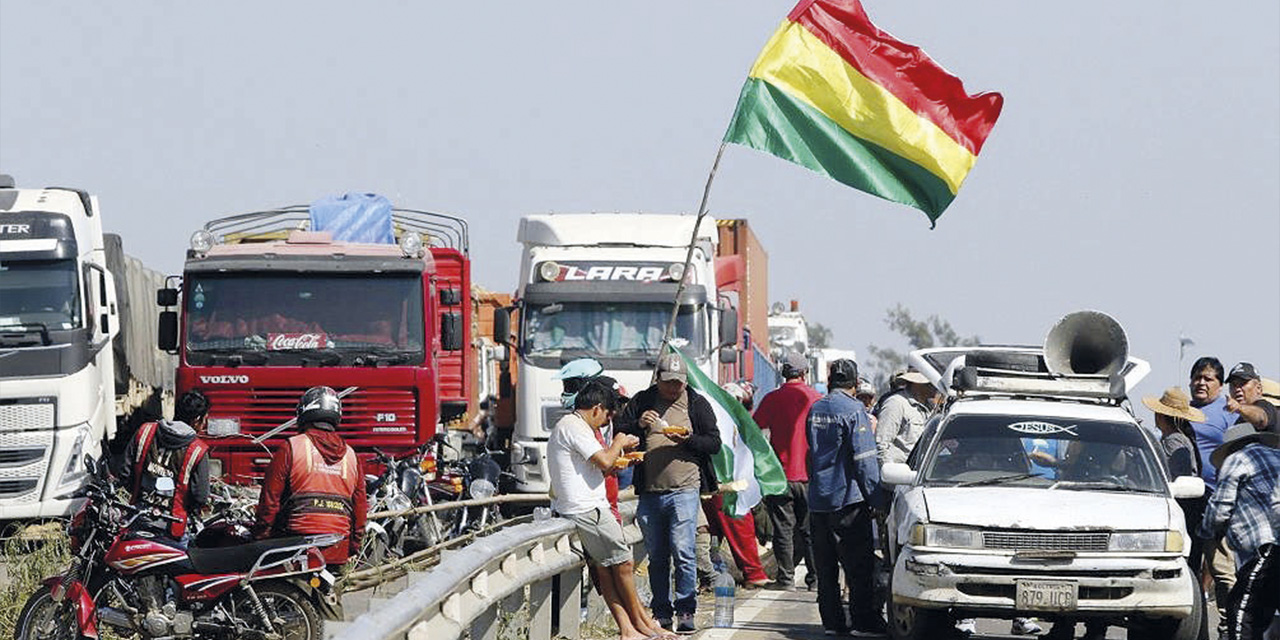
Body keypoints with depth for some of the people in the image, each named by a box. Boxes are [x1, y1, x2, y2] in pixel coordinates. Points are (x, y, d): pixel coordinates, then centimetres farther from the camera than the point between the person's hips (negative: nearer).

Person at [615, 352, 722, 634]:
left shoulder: (697, 404, 6)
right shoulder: (642, 402, 10)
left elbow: (714, 443, 4)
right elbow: (618, 432, 7)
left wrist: (688, 439, -13)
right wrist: (638, 425, -12)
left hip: (683, 491, -3)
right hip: (649, 492, 3)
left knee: (683, 553, -11)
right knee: (657, 557, 8)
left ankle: (686, 611, -6)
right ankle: (661, 612, 16)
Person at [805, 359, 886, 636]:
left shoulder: (815, 409, 9)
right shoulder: (853, 410, -12)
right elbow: (865, 460, -14)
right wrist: (876, 498, -10)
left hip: (817, 499, 6)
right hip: (848, 497, -6)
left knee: (826, 566, 9)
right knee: (859, 566, -2)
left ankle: (832, 621, 9)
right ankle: (863, 621, -4)